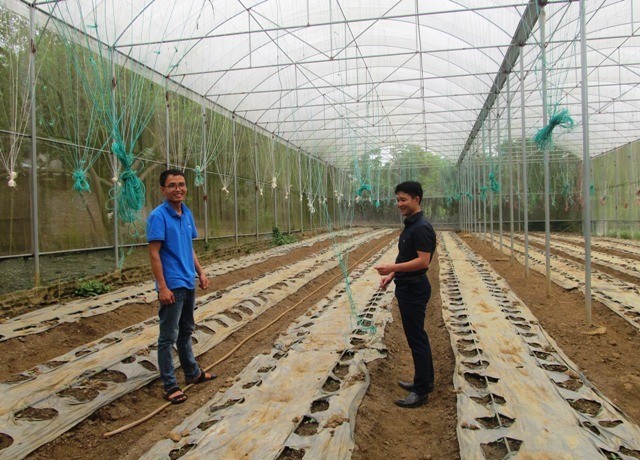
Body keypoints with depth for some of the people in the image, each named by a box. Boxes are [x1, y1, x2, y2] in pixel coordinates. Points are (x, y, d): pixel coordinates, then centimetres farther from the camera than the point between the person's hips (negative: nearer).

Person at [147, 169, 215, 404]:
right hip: (172, 286, -8)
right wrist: (163, 287, -20)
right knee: (168, 336, 2)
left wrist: (200, 272, 14)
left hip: (189, 283, 8)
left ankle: (192, 373, 34)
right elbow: (154, 254, -16)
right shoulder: (158, 216, -14)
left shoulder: (187, 214, 8)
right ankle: (170, 385, 13)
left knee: (186, 331, 20)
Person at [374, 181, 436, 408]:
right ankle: (425, 380, 29)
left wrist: (392, 268, -30)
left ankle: (421, 391, 9)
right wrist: (392, 275, 16)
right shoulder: (410, 225, 12)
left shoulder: (421, 227, -20)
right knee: (417, 336, 17)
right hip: (407, 287, 10)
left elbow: (423, 261, -25)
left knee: (416, 338, -2)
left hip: (414, 290, -10)